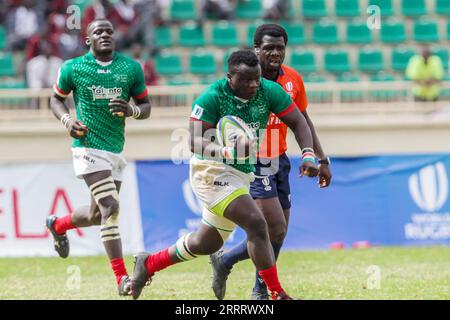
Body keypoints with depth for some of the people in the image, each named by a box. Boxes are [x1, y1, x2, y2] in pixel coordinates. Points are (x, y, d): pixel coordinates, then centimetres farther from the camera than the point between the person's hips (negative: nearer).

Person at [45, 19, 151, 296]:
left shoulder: (131, 68, 4)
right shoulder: (73, 68, -2)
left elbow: (146, 106, 10)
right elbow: (57, 98, 13)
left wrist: (131, 110, -13)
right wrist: (67, 120, -7)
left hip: (117, 150, 5)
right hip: (89, 147, -5)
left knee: (98, 215, 16)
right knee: (110, 208, -19)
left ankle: (57, 225, 48)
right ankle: (122, 278, -18)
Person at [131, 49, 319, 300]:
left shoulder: (269, 91, -5)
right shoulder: (212, 98, -19)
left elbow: (298, 122, 0)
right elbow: (194, 141, -23)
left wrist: (308, 156, -16)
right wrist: (228, 152, -41)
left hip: (242, 173, 7)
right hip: (212, 171, -7)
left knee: (208, 243, 18)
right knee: (256, 224, -22)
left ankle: (149, 263, 37)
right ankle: (278, 295, -15)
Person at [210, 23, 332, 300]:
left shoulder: (293, 79, 3)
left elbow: (302, 122, 15)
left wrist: (321, 160, 14)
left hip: (279, 162, 6)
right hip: (252, 163, -6)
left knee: (279, 232, 8)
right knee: (276, 230, -14)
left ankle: (260, 292, 23)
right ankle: (225, 260, 8)